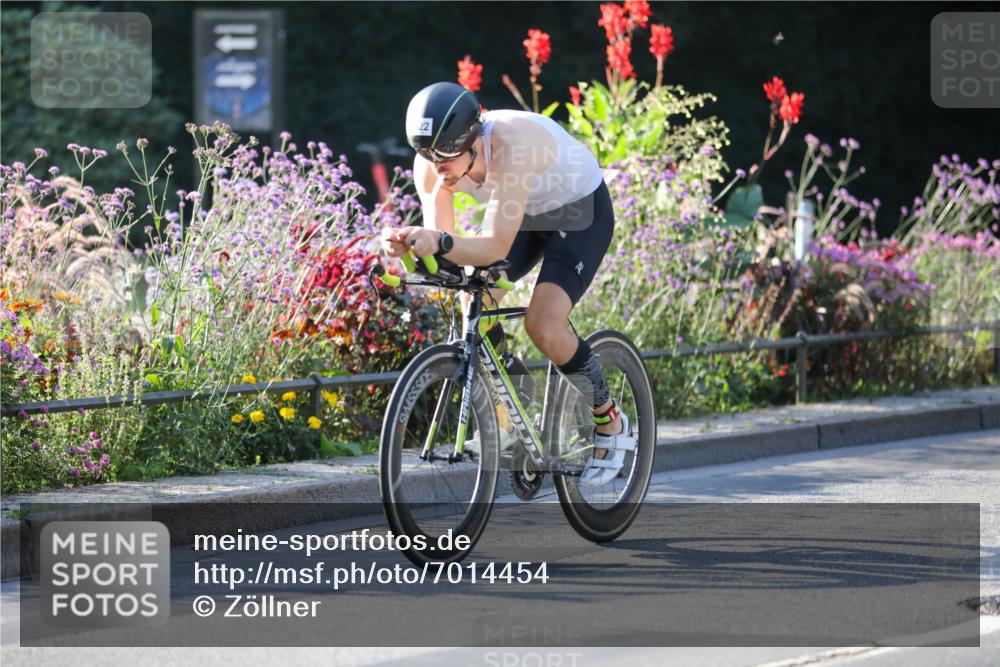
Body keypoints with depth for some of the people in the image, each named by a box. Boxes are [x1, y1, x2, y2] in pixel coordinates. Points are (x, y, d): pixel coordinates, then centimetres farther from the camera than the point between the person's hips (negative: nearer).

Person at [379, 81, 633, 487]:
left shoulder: (511, 145, -41)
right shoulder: (431, 164, -22)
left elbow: (496, 246, -44)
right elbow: (439, 238, -25)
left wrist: (441, 243, -61)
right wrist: (410, 244, -47)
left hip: (582, 212, -7)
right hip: (525, 213, 7)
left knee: (543, 327, -21)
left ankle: (611, 424, 1)